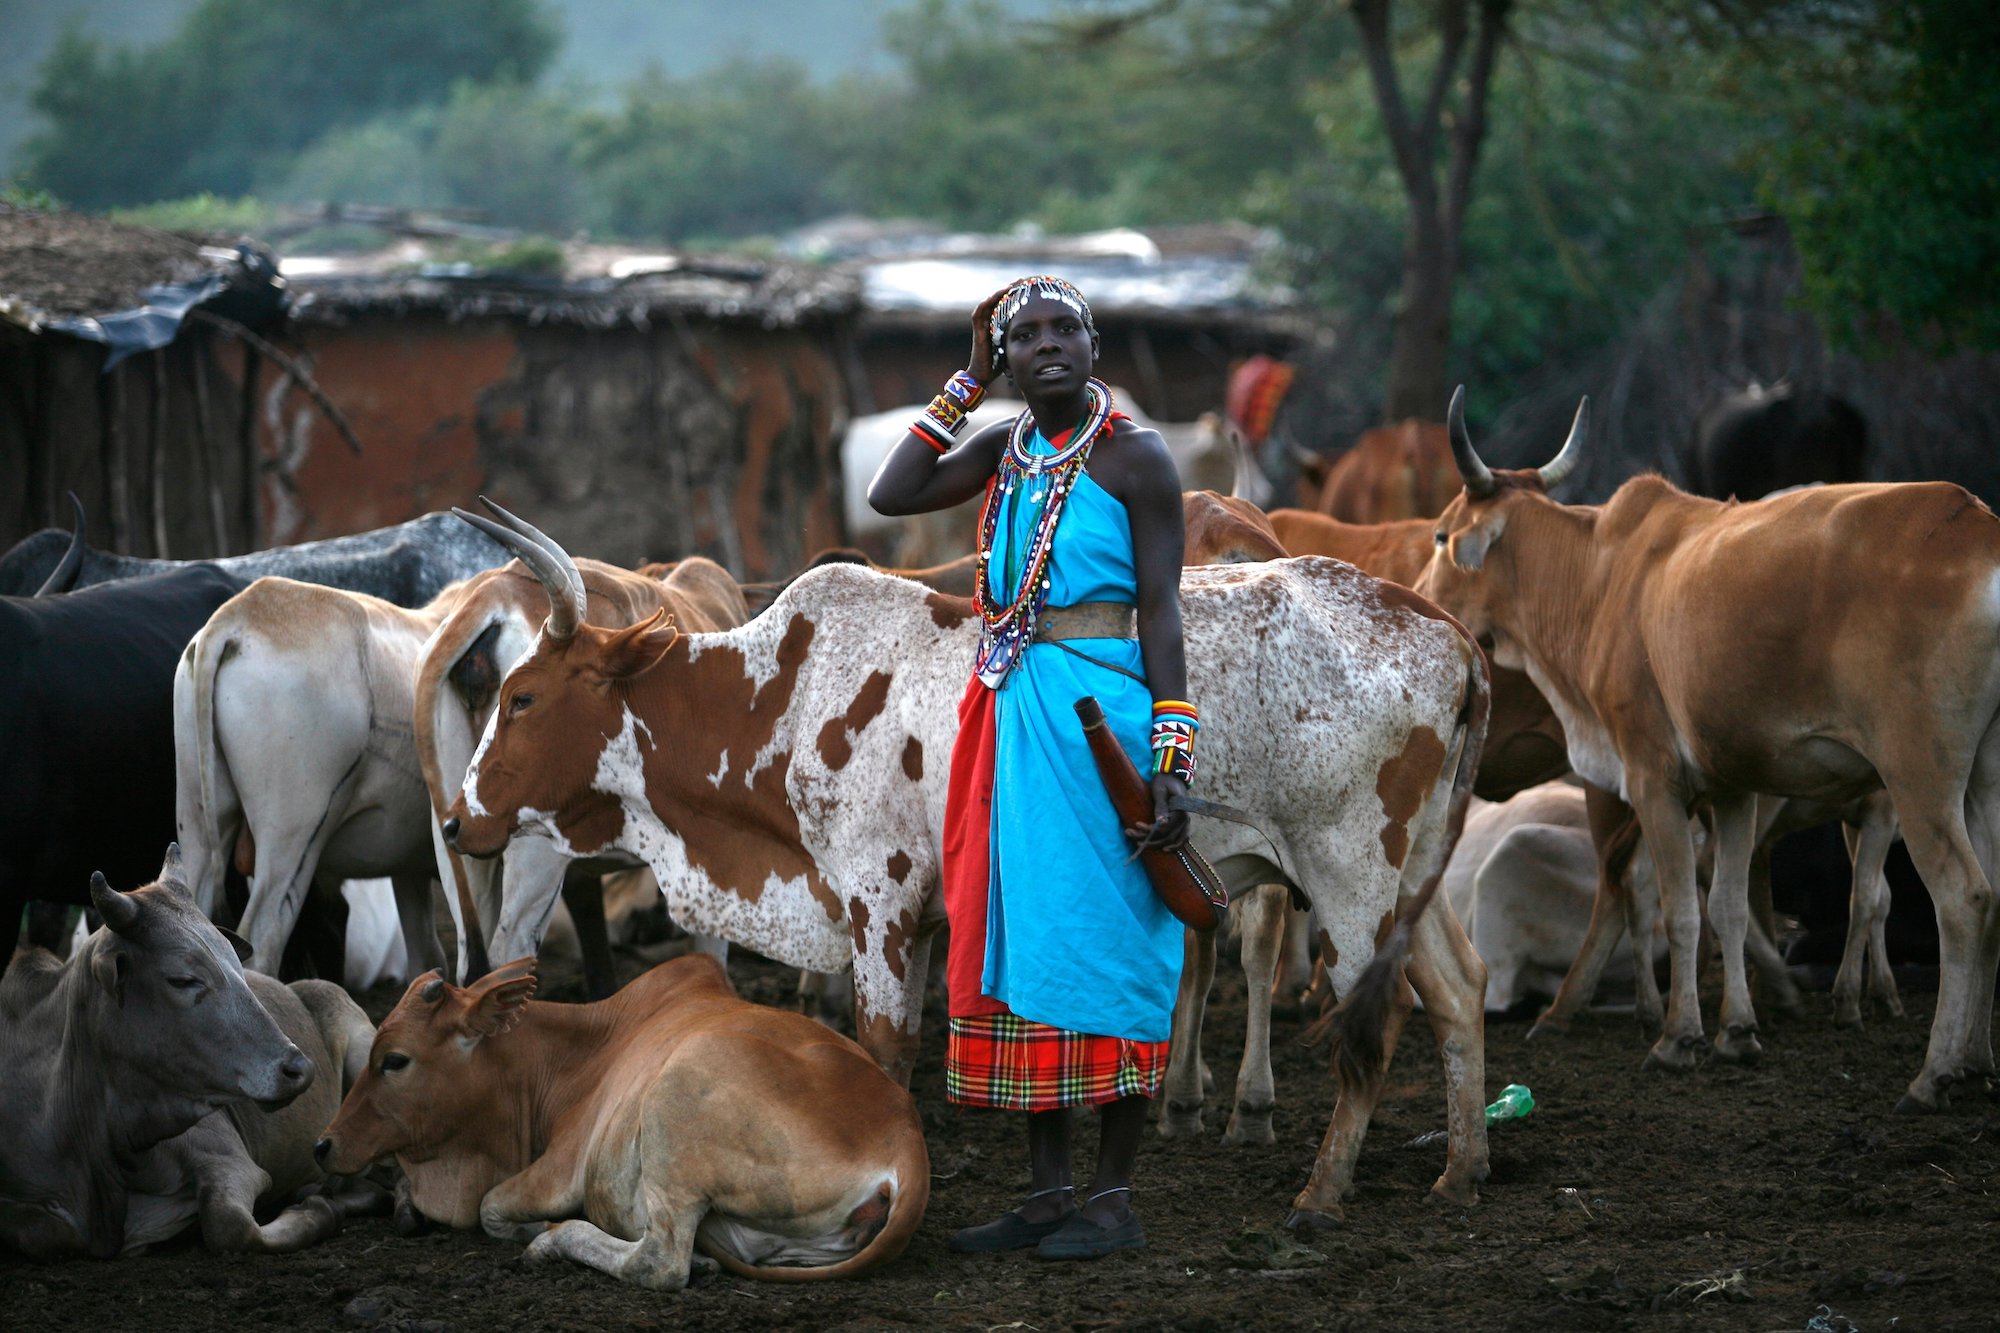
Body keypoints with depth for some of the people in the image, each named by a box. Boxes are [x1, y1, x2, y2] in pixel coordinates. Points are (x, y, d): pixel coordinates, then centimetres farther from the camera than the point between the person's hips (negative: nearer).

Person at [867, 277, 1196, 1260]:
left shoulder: (1133, 456, -5)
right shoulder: (1005, 448, 12)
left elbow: (1160, 609, -9)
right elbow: (890, 496, 3)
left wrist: (1173, 757, -16)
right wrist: (966, 383, 4)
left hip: (1099, 710, -7)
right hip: (1009, 715, 7)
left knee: (1100, 935, -4)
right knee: (1019, 936, 7)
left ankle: (1113, 1198, 1)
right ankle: (1048, 1189, 14)